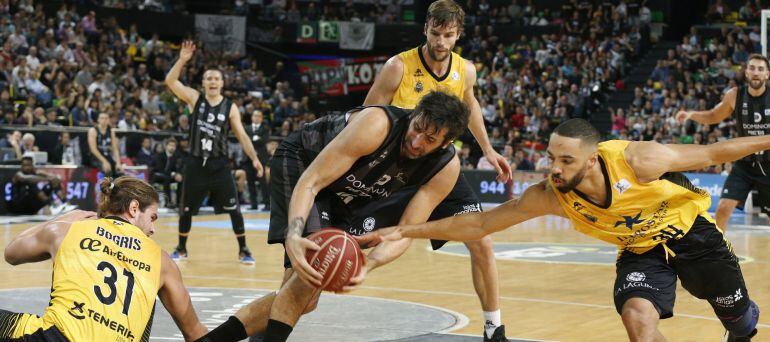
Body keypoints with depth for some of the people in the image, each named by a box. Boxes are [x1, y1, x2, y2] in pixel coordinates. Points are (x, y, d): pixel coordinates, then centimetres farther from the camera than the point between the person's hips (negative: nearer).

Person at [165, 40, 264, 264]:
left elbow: (241, 135, -1)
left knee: (234, 209, -2)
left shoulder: (230, 107, -1)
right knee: (186, 210, 8)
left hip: (219, 164, 0)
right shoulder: (194, 98, 0)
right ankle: (181, 249, 26)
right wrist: (182, 60, -22)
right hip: (195, 163, 0)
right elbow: (170, 81, -9)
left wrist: (254, 158, -13)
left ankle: (243, 250, 9)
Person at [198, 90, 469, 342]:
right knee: (314, 271, -28)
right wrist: (293, 236, -51)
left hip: (340, 200, 6)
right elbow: (311, 181, -33)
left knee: (303, 299, 2)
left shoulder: (446, 168, -20)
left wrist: (367, 265, -41)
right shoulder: (377, 125, -35)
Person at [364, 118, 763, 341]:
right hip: (640, 251, 1)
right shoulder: (549, 196, -26)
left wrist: (763, 142, -11)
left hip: (691, 232, -1)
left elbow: (708, 153, -20)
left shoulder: (636, 159, -36)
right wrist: (405, 231, -26)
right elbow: (480, 223, -21)